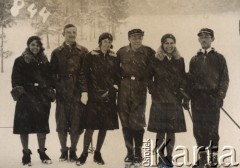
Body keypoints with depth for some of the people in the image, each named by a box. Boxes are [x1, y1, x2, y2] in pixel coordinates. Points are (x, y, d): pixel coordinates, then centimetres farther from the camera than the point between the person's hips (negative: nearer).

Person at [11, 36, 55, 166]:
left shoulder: (44, 62, 13)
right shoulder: (20, 61, 2)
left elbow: (49, 78, 14)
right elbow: (16, 78, -3)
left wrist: (50, 91, 4)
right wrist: (18, 91, -14)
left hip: (42, 98, 3)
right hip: (26, 97, -3)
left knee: (42, 126, 6)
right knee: (24, 126, -2)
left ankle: (42, 152, 20)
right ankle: (26, 154, 10)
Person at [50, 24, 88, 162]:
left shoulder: (83, 52, 7)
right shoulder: (57, 52, 10)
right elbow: (53, 73, 9)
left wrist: (85, 91, -10)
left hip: (78, 93, -1)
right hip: (62, 94, 1)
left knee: (77, 124, 1)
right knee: (61, 124, 3)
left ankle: (73, 151, 17)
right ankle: (64, 151, 18)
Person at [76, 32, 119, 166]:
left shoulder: (114, 57, 8)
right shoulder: (91, 56, -1)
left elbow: (117, 75, 13)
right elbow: (85, 74, -1)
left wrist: (114, 88, 0)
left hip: (109, 97, 3)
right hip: (94, 96, -3)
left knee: (104, 126, 6)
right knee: (91, 126, -7)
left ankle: (98, 154, 18)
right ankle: (84, 153, 5)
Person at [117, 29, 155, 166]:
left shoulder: (148, 52, 1)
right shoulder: (122, 52, 8)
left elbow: (152, 69, 4)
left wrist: (147, 82, -3)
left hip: (140, 89, -2)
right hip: (124, 89, 3)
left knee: (137, 121, -4)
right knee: (125, 121, 4)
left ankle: (138, 151, 12)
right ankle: (130, 152, 14)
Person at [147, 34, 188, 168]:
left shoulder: (179, 60, 8)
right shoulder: (156, 60, 1)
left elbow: (183, 80, 9)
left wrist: (185, 97, 3)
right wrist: (153, 92, -5)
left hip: (174, 100, 2)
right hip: (159, 100, -2)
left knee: (172, 131, 5)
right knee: (160, 131, 1)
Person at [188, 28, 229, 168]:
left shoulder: (219, 58, 8)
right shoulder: (194, 59, 17)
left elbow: (225, 78, 2)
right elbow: (190, 79, 15)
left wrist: (220, 95, -9)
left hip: (213, 98, -3)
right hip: (197, 98, 3)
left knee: (212, 128, -2)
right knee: (199, 129, 1)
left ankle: (213, 157, 8)